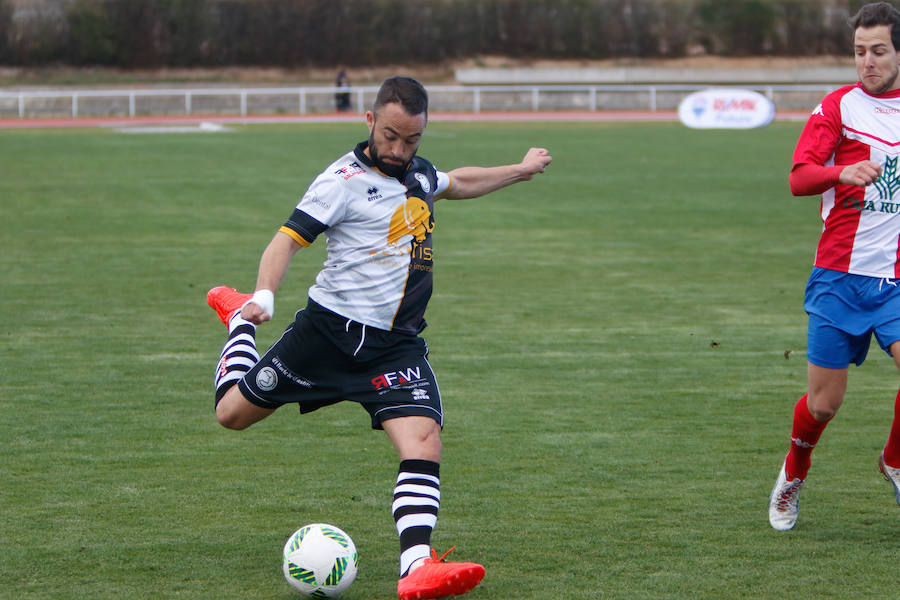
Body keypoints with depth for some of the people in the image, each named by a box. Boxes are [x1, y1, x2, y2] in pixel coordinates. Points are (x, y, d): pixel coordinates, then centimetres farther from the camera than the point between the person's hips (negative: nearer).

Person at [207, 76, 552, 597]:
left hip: (397, 344, 4)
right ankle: (241, 320, 40)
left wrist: (520, 170, 42)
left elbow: (456, 183, 36)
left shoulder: (418, 172, 11)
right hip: (331, 329, -4)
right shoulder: (345, 179, -11)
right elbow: (289, 239, -17)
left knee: (424, 441, -20)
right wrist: (265, 295, -33)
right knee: (233, 413, 10)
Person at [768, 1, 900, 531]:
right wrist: (844, 172, -32)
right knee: (824, 403, 0)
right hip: (840, 274, -2)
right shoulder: (841, 105, -1)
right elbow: (799, 178, -13)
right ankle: (794, 473, 31)